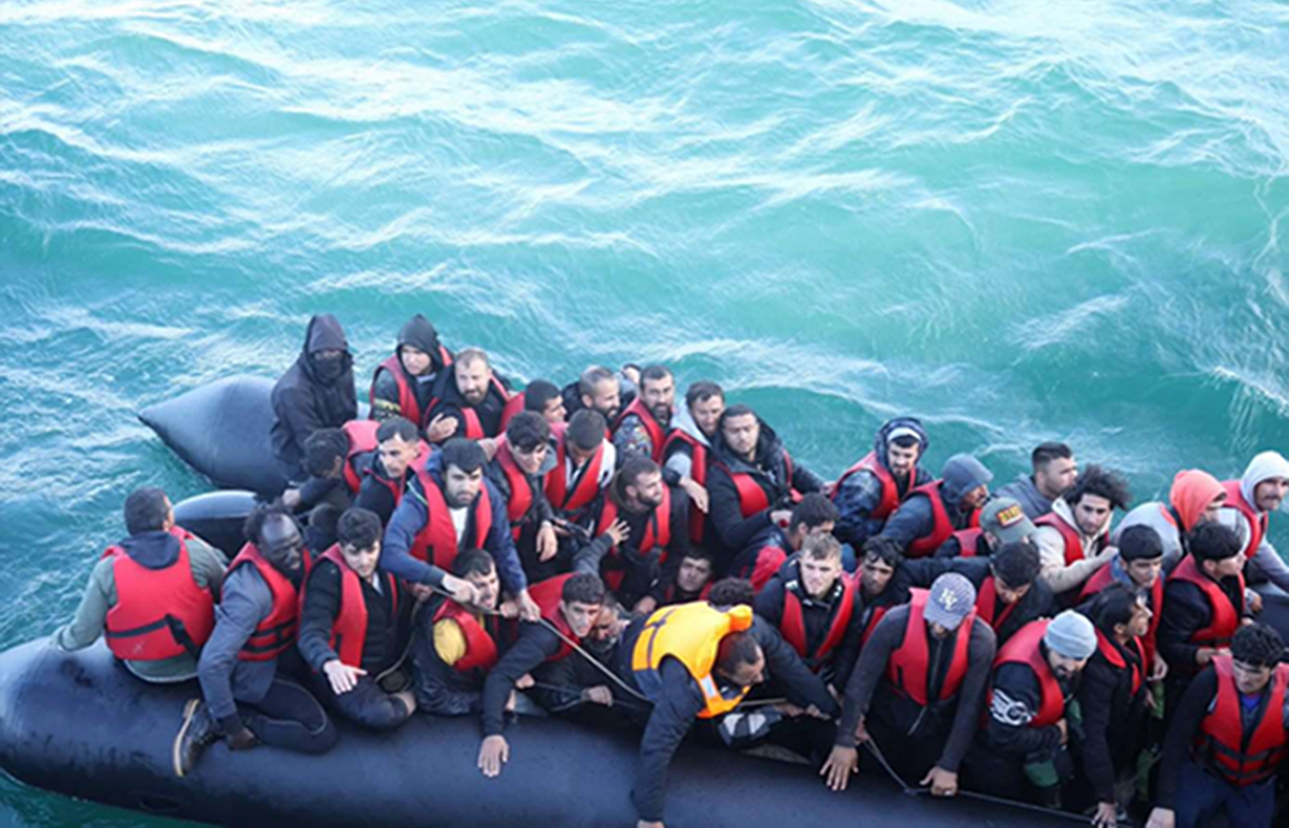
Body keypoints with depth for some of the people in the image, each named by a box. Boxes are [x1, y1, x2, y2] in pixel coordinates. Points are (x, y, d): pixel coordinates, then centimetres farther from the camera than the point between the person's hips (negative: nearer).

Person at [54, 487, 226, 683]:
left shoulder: (108, 571, -19)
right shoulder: (196, 553, -20)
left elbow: (84, 634, -11)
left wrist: (60, 639, 13)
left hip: (146, 670, 1)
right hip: (200, 661, 0)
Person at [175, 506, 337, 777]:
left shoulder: (294, 557, -15)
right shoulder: (250, 593, -36)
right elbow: (211, 664, -36)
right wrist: (231, 725, -27)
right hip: (257, 673, -8)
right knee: (322, 734, -14)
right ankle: (216, 720, -7)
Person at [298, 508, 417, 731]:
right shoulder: (328, 577, -22)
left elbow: (402, 619, 12)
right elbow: (311, 634, -34)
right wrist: (331, 665, -54)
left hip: (388, 669, 7)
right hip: (348, 674, -7)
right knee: (380, 715, -31)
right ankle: (407, 700, -2)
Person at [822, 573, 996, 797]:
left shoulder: (981, 639, -24)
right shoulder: (897, 621, -28)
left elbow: (970, 706, -18)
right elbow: (861, 680, -22)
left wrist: (949, 765, -19)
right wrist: (845, 742, -23)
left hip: (939, 726, 1)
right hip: (889, 716, 0)